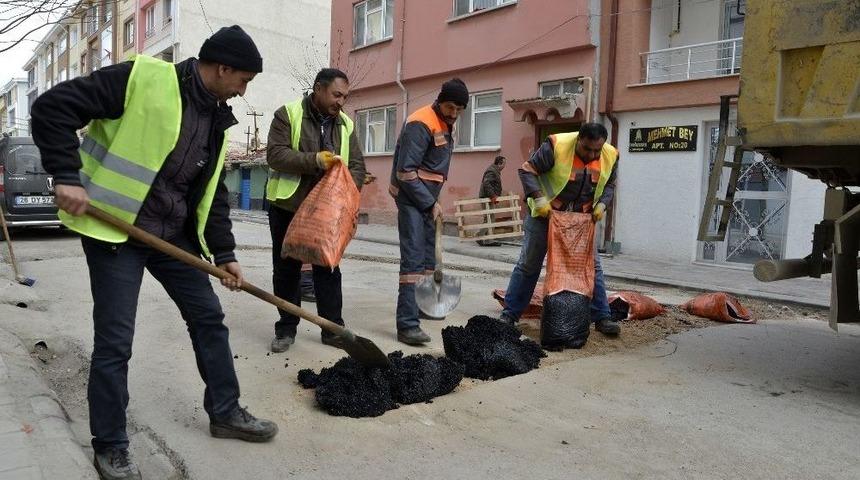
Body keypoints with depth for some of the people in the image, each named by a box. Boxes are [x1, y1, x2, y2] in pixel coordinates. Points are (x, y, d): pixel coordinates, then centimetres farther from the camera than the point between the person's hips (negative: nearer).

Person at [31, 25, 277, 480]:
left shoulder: (217, 119, 8)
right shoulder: (142, 78, -15)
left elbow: (213, 193, 13)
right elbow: (53, 107, -17)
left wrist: (224, 253, 10)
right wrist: (67, 176, -24)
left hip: (175, 236, 8)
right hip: (115, 231, -7)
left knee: (209, 319, 10)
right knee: (114, 341, -2)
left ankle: (225, 413, 27)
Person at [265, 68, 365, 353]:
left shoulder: (345, 124, 6)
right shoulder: (288, 115, -8)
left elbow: (356, 164, 5)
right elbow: (275, 154, -17)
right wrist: (315, 161, -27)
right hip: (287, 206, -3)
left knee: (328, 270, 6)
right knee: (286, 270, 6)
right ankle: (286, 328, 19)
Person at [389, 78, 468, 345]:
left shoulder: (445, 124, 13)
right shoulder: (421, 124, -17)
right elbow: (405, 172, -22)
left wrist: (433, 201, 12)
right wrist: (430, 204, -16)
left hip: (427, 199, 10)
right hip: (411, 198, -10)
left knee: (428, 255, 17)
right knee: (413, 258, -14)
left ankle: (423, 304, 32)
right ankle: (407, 324, -15)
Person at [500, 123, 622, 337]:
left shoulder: (610, 156, -10)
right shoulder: (556, 146, -25)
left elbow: (609, 185, 8)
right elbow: (527, 170, -19)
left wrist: (601, 205, -11)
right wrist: (539, 199, -28)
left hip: (580, 219, 4)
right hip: (545, 215, -4)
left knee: (592, 266, 2)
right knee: (528, 265, 2)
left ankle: (602, 318, 11)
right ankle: (509, 314, 12)